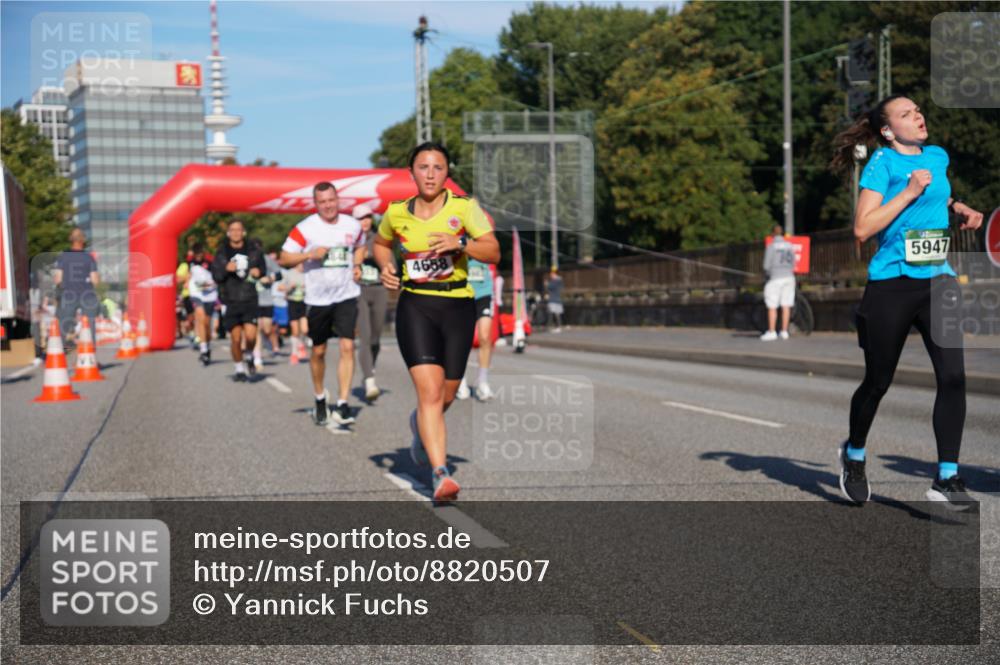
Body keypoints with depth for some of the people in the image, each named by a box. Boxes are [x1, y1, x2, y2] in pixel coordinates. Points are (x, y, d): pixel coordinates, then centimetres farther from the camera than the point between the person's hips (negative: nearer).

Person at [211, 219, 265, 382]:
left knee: (251, 335, -12)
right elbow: (215, 276, 0)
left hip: (249, 300, 0)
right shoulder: (222, 254, 4)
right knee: (235, 338, 1)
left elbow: (263, 268, 19)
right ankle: (239, 369, 19)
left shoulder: (254, 252, 6)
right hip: (230, 301, 0)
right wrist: (226, 269, -19)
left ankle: (248, 355, 21)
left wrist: (259, 272, -4)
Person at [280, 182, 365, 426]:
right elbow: (284, 258, -7)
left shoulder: (353, 225, 4)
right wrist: (310, 254, -21)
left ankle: (342, 404, -10)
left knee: (347, 347, -12)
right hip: (317, 298, -1)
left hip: (347, 296, 1)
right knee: (318, 351, 10)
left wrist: (357, 265, 5)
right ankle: (319, 399, 31)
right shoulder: (305, 228, -7)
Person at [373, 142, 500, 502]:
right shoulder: (396, 213, 3)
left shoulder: (464, 207, -3)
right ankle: (441, 475, -18)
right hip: (415, 306, 0)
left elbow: (493, 252, -9)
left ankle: (419, 423, 46)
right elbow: (380, 244, 23)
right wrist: (386, 266, 3)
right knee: (430, 391, -16)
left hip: (457, 307, 1)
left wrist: (459, 244, -25)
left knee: (445, 396, 10)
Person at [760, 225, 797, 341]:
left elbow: (767, 266, -9)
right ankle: (784, 331, 9)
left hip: (775, 278, -5)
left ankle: (771, 332, -3)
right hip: (789, 277, 5)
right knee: (786, 306, 7)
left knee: (772, 307, -1)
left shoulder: (771, 246, -8)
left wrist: (768, 273, 11)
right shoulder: (790, 246, 7)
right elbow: (793, 264, 11)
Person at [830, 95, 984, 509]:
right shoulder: (882, 163, -7)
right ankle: (853, 454, 34)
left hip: (937, 281, 5)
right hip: (891, 285, -5)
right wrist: (910, 191, -17)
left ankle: (946, 478, -4)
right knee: (878, 381, 7)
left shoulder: (938, 157, 11)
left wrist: (959, 209, 13)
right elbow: (862, 228, -17)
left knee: (953, 376, -11)